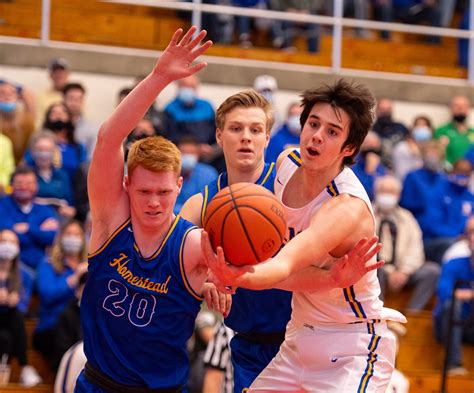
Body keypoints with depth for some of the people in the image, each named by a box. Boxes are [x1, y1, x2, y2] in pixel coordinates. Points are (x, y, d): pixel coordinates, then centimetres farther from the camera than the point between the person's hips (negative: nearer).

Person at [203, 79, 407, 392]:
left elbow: (286, 266, -42)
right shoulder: (288, 162, -5)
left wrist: (236, 278, -60)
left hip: (353, 347, -7)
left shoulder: (349, 207, -28)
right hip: (301, 336, 7)